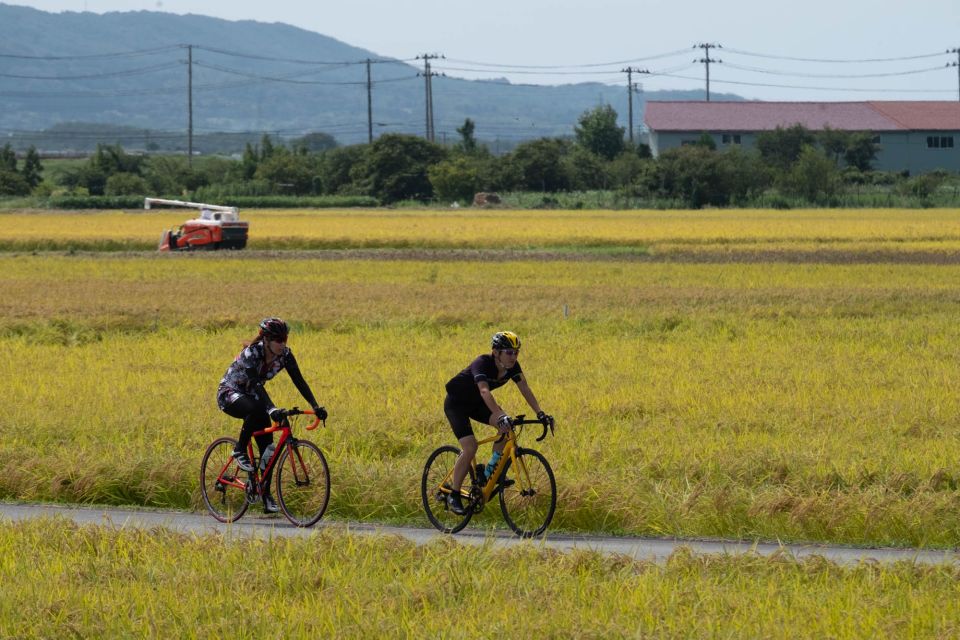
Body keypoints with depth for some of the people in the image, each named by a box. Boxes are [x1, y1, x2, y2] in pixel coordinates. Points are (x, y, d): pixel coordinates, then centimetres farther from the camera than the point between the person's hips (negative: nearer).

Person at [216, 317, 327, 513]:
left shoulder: (285, 355, -14)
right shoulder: (251, 354, -31)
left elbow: (299, 381, -16)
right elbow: (256, 384, -42)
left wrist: (315, 406, -29)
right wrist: (271, 409, -55)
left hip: (251, 395, 6)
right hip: (229, 394, -6)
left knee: (267, 446, -7)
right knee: (256, 409, -39)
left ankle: (267, 497, 0)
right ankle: (240, 451, -19)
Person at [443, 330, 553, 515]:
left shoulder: (512, 366, -13)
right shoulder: (482, 363, -33)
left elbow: (525, 389, -17)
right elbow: (484, 391, -47)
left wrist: (540, 413, -31)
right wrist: (500, 415, -61)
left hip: (475, 403, 7)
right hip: (456, 403, -7)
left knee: (507, 426, -18)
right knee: (470, 447, -21)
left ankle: (490, 472, -2)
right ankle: (453, 495, -8)